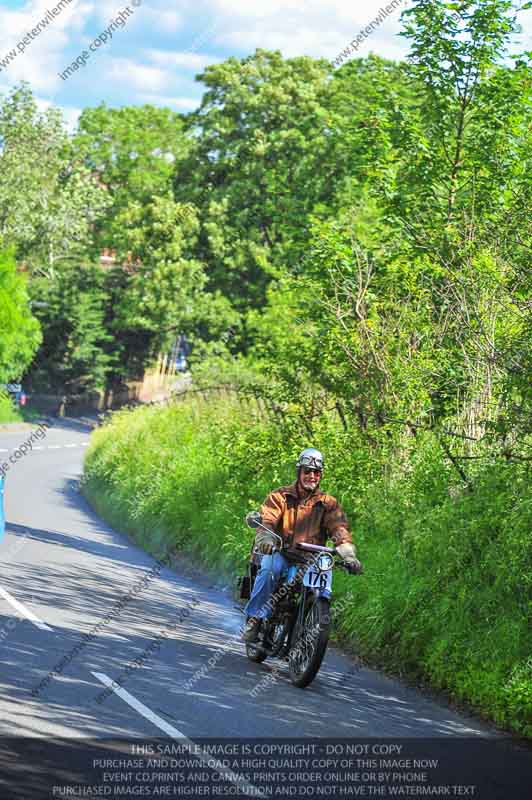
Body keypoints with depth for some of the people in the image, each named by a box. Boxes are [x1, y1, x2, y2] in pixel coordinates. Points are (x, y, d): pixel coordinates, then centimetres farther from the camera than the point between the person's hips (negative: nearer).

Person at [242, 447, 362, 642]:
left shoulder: (328, 503, 12)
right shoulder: (280, 496, 8)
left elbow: (339, 529, -3)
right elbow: (266, 520, -7)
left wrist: (349, 555, -22)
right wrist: (265, 539, -32)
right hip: (280, 553, -1)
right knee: (269, 568, -34)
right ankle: (254, 618, -26)